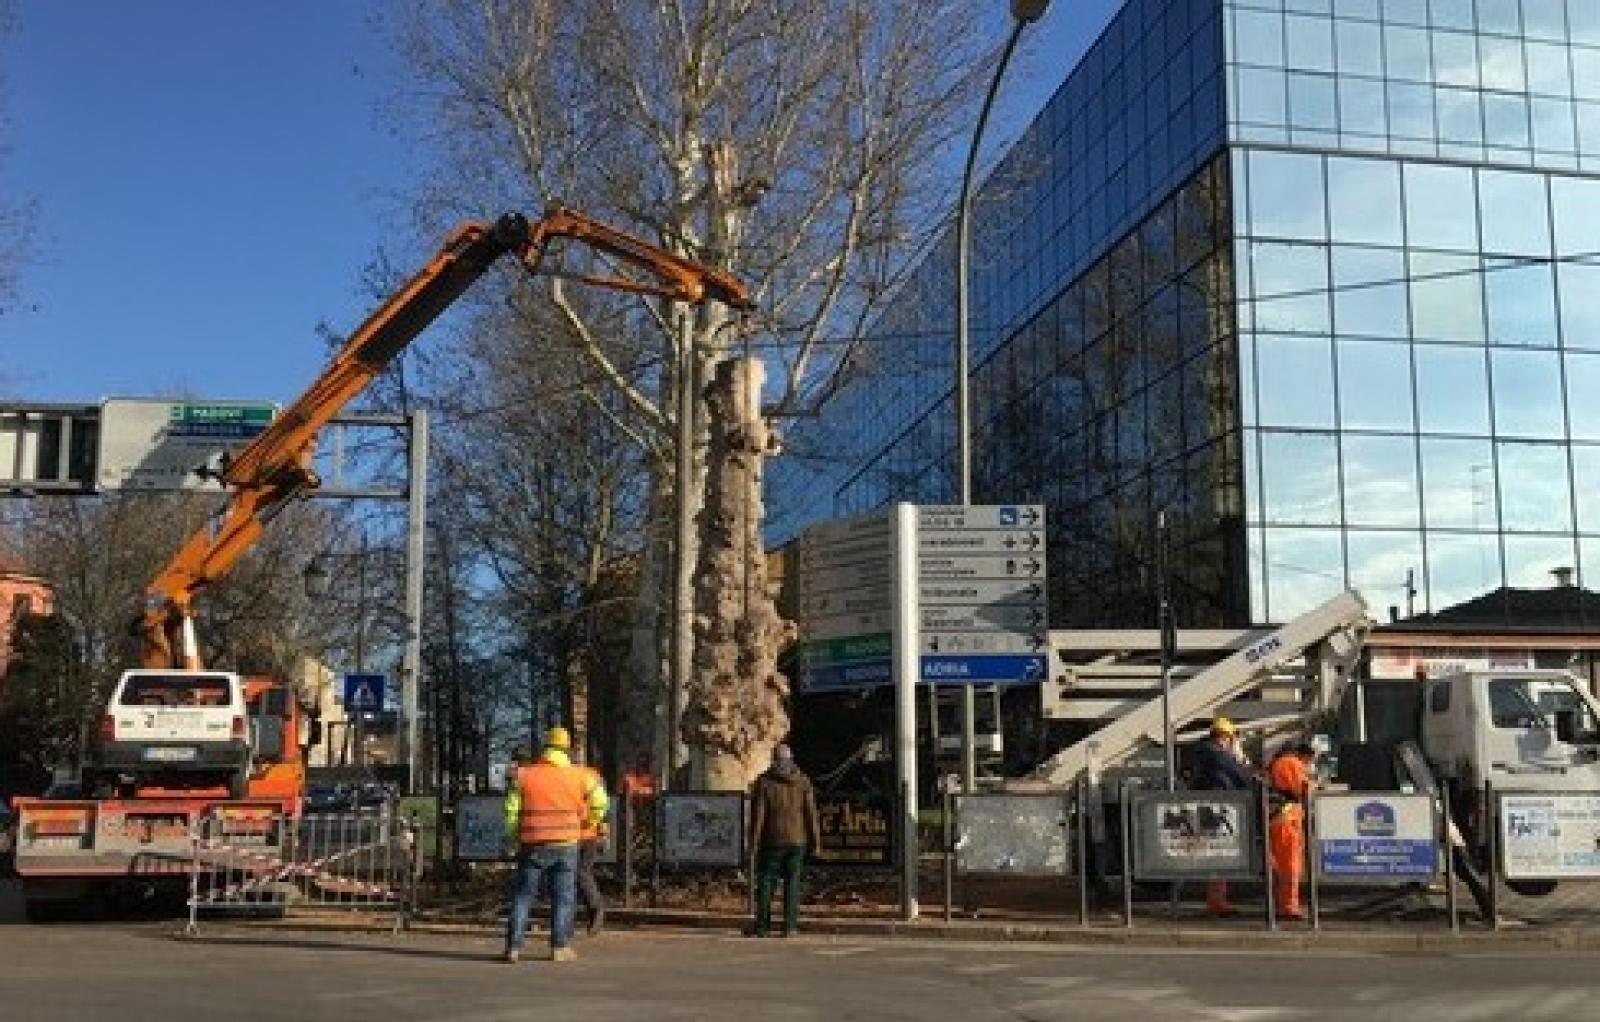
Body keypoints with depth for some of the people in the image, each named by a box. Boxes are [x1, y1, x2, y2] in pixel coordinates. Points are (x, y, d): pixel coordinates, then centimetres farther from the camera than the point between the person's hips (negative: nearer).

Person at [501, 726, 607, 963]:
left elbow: (511, 812, -2)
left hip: (533, 845, 0)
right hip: (566, 845, 0)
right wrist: (584, 822, 26)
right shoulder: (578, 776, 0)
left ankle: (514, 946, 3)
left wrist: (516, 835, 14)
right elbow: (600, 803, 11)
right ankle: (560, 947, 4)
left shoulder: (524, 775, -1)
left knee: (523, 895, 8)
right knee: (563, 897, 7)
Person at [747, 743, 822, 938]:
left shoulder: (764, 781, -5)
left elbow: (758, 813, -8)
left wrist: (754, 839, -5)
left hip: (772, 840, -2)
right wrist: (815, 838, 5)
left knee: (766, 881, 5)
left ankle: (763, 925, 5)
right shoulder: (803, 782, 2)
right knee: (792, 882, 5)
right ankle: (790, 926, 1)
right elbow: (811, 812, 1)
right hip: (797, 840, 2)